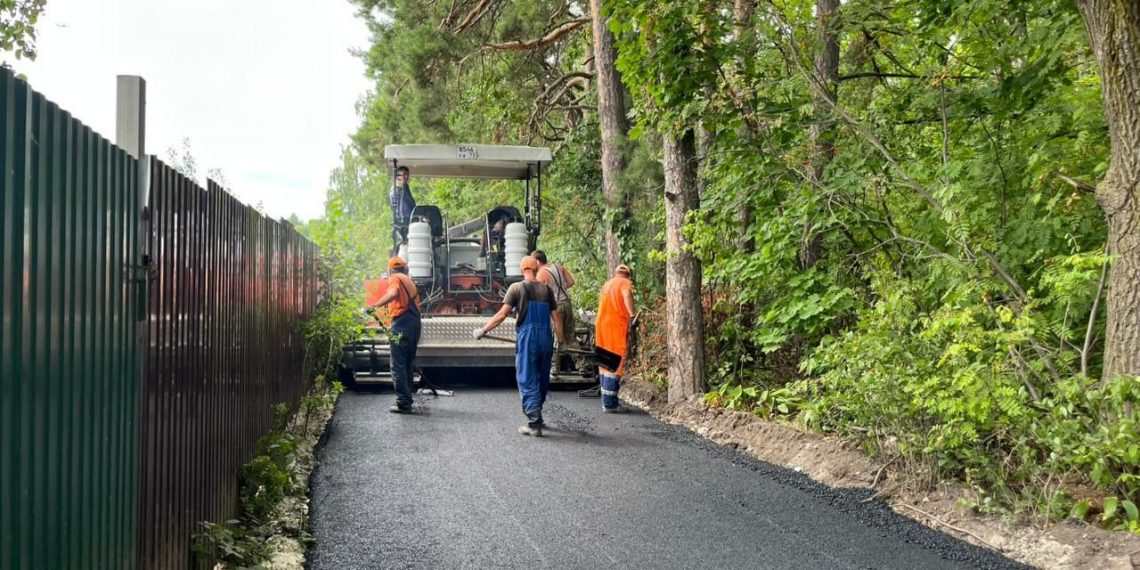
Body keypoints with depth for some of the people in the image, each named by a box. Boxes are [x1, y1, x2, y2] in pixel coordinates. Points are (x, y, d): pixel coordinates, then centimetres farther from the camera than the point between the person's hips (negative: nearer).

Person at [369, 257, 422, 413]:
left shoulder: (395, 278, 1)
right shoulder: (409, 281, 26)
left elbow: (392, 294, -21)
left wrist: (375, 306, -23)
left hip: (402, 322, -8)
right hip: (415, 323, 8)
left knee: (398, 365, -7)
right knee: (408, 364, 16)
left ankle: (403, 403, -11)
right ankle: (407, 400, 21)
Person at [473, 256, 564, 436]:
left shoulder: (517, 288, -1)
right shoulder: (546, 289, 10)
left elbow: (502, 314, -7)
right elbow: (555, 318, 7)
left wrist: (483, 330, -1)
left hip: (527, 337, -4)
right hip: (546, 338, 4)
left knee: (527, 381, 0)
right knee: (542, 379, 15)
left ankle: (535, 423, -5)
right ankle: (536, 415, 29)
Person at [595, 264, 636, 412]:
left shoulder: (607, 284, 22)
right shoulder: (625, 283, 0)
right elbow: (626, 295, -22)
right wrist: (632, 315, -31)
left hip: (601, 325, 8)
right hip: (616, 326, -7)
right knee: (615, 365, -6)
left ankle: (606, 400, 16)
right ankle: (609, 403, -9)